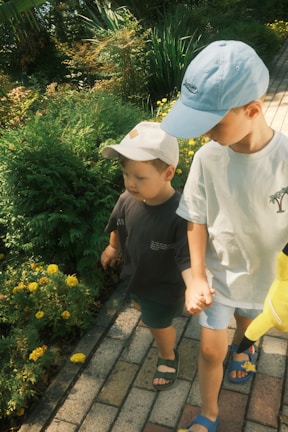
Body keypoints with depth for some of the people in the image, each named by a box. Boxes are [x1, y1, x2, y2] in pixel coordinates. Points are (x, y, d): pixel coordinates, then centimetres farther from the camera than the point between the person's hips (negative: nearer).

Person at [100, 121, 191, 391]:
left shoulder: (180, 215, -40)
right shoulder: (127, 200, -22)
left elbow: (187, 259, -36)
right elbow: (118, 227, 0)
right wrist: (112, 249, 19)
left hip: (165, 285, -5)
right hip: (136, 275, 6)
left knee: (158, 325, 19)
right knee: (141, 306, 35)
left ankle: (168, 357, 53)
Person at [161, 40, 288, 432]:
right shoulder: (207, 158, -21)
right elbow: (197, 220, -9)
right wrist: (198, 277, -13)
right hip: (218, 274, 0)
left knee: (246, 321, 30)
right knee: (210, 351, 10)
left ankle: (240, 347, 66)